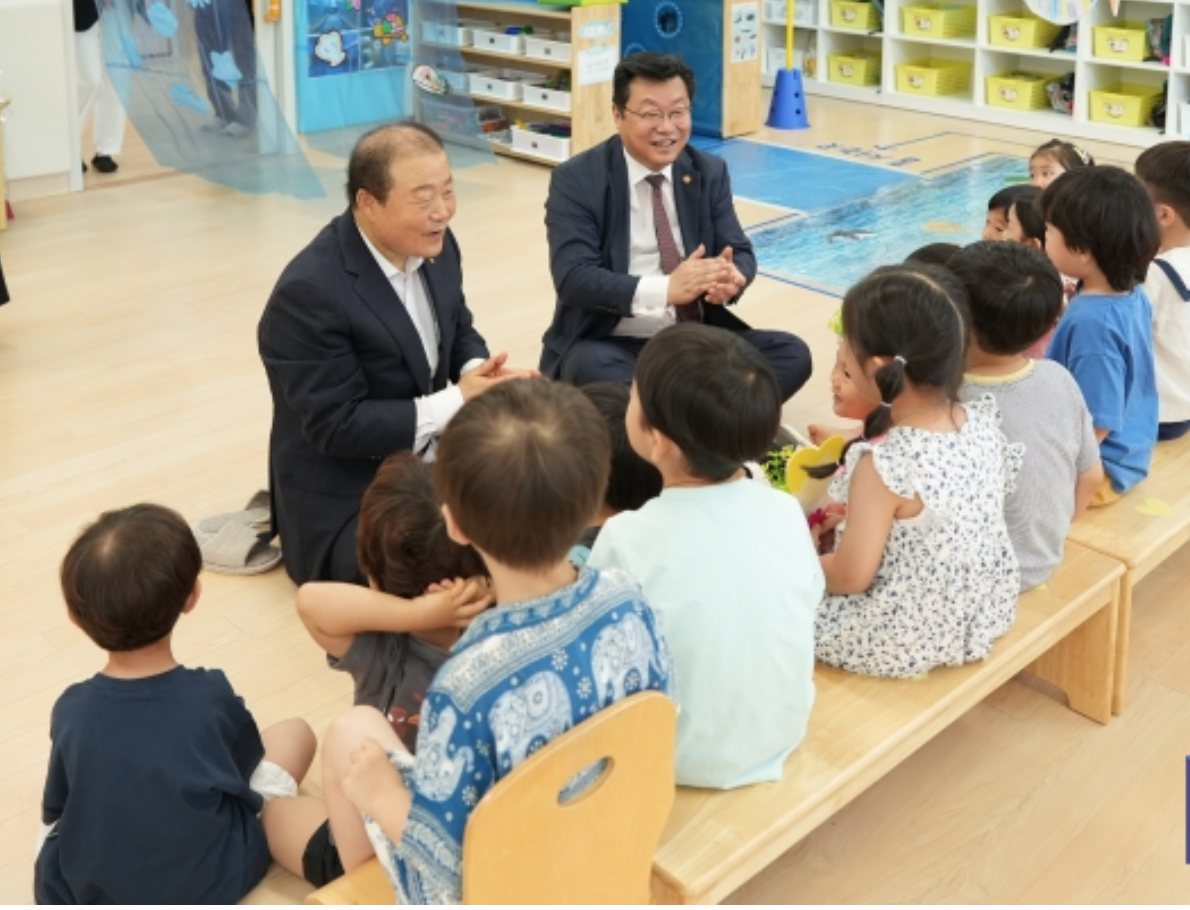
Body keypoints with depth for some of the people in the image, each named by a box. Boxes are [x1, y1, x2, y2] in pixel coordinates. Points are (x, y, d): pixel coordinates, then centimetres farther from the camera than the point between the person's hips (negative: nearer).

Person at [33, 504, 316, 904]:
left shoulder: (71, 710, -16)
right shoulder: (212, 696, -20)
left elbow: (54, 812, 1)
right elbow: (249, 767, 1)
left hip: (78, 895, 3)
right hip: (207, 889, -3)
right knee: (294, 734, 10)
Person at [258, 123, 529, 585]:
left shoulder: (434, 246, -3)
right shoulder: (309, 292, -26)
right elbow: (337, 427, -24)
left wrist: (477, 371, -13)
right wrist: (457, 400, -24)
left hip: (434, 459, 8)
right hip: (347, 501, -7)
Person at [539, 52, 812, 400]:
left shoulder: (710, 172, 7)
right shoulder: (576, 180, -6)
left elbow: (740, 252, 6)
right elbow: (573, 276, -17)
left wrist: (732, 275, -22)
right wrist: (667, 288, -31)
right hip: (612, 345, -4)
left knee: (792, 354, -18)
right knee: (592, 370, -38)